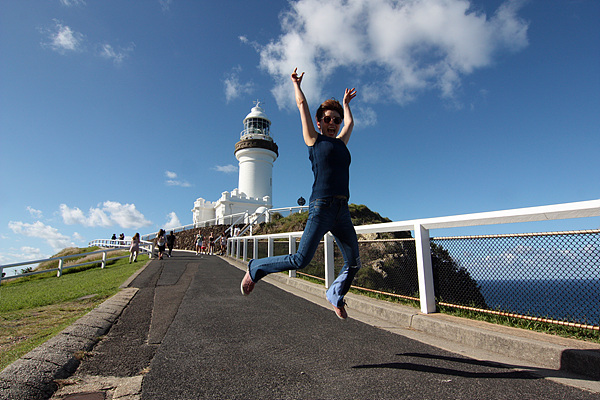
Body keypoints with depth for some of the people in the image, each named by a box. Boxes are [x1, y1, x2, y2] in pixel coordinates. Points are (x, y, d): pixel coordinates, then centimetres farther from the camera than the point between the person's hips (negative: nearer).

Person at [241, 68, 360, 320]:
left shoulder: (340, 143, 23)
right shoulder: (314, 139, 9)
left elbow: (350, 123, 43)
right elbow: (302, 105, 18)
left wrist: (346, 103, 57)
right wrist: (296, 84, 34)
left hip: (342, 211, 7)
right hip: (321, 206, -6)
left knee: (353, 263, 9)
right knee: (301, 260, -10)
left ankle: (336, 295, 34)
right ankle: (256, 268, 13)